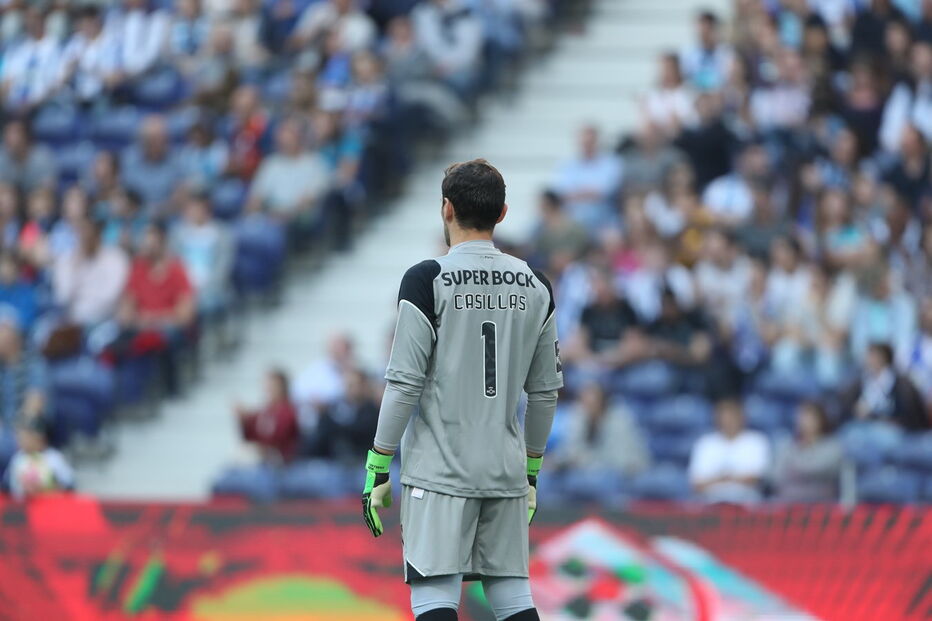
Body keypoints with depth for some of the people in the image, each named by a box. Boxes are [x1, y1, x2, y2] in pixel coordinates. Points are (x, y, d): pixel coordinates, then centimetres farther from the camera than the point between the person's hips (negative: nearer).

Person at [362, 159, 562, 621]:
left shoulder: (428, 280, -8)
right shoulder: (534, 286, 7)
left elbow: (404, 384, -10)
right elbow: (545, 391, 12)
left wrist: (378, 468, -3)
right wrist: (532, 470, 23)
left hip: (440, 471, -5)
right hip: (507, 472, 5)